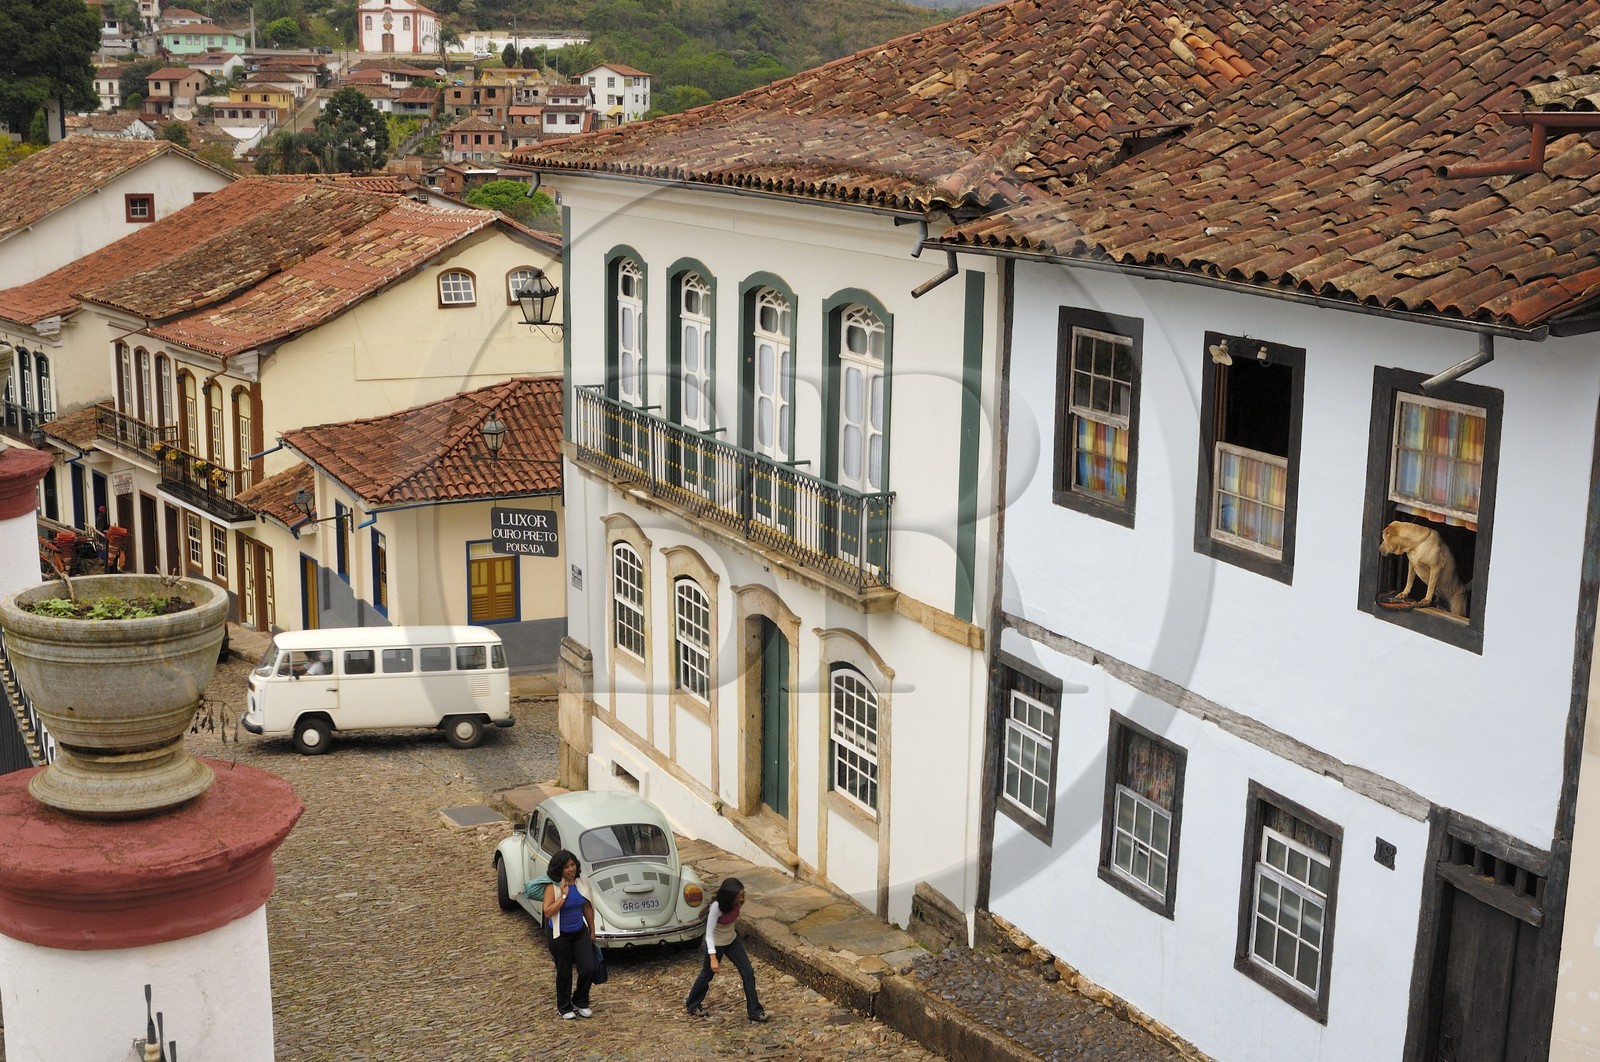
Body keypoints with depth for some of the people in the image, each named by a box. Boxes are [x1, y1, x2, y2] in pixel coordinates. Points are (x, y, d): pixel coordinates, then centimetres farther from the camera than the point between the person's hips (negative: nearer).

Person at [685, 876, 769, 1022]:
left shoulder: (737, 902, -18)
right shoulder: (716, 906, -35)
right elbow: (709, 933, -30)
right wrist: (713, 958, -33)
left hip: (732, 940, 5)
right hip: (716, 943, -5)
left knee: (748, 973, -1)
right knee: (707, 975, 16)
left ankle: (754, 1011, 10)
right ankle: (691, 1005, 42)